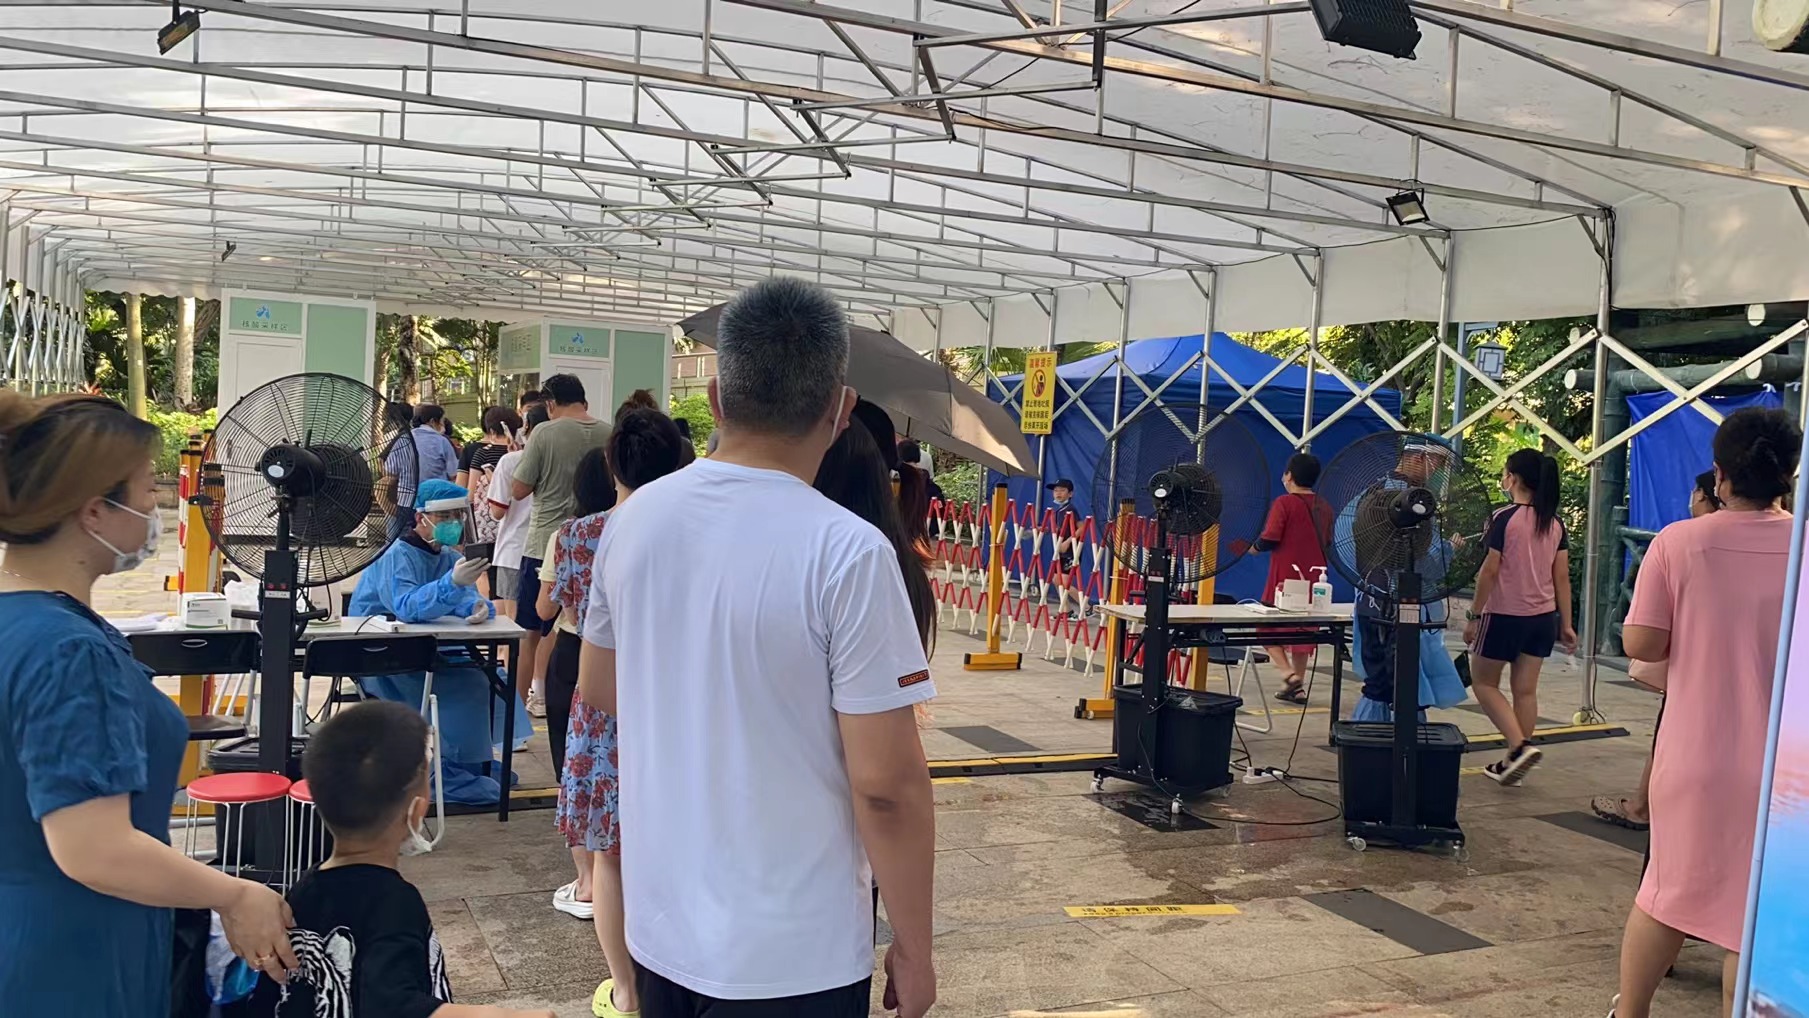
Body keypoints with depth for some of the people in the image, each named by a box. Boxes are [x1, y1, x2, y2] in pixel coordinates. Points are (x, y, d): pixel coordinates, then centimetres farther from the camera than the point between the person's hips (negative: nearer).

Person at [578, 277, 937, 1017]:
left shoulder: (634, 518, -3)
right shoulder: (848, 552, -22)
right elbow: (886, 782, -19)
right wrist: (913, 950, -8)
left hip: (659, 922, 5)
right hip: (790, 954, -5)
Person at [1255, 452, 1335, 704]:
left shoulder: (1284, 503, -12)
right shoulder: (1324, 506, 6)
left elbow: (1269, 540, -16)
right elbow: (1329, 541, 13)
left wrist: (1255, 546, 3)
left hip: (1285, 576, -6)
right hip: (1312, 577, 6)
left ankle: (1290, 673, -12)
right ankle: (1299, 686, 17)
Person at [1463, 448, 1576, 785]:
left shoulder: (1504, 518, -13)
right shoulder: (1555, 523, 5)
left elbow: (1489, 571, -13)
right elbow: (1562, 577, 6)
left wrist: (1473, 615, -7)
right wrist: (1566, 624, 10)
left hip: (1504, 615, -6)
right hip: (1543, 617, 6)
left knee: (1484, 683, 7)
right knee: (1526, 690, 9)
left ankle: (1520, 746, -9)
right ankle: (1513, 763, 15)